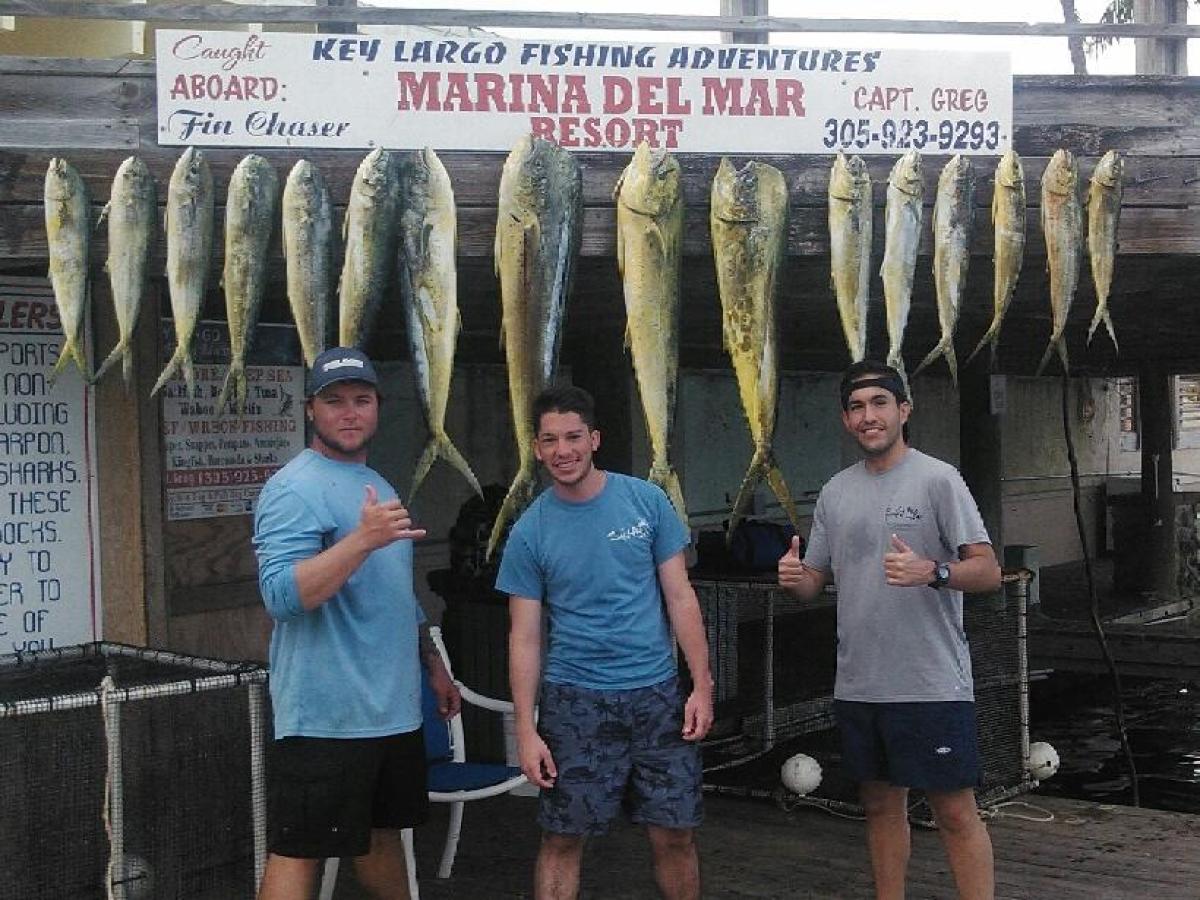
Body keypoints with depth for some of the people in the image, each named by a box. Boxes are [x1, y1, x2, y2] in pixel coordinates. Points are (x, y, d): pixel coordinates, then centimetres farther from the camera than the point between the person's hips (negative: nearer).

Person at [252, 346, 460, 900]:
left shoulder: (379, 487, 17)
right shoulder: (294, 489, -12)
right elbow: (282, 596, -25)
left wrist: (434, 665, 24)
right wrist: (363, 539, -31)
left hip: (394, 709, 9)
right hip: (325, 715, -8)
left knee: (381, 833, 21)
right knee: (298, 852, -3)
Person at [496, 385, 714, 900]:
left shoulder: (646, 502, 0)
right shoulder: (529, 533, -1)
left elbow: (680, 597, 3)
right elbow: (525, 638, 0)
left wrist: (702, 686, -3)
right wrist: (526, 731, -5)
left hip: (657, 693, 1)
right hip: (575, 701, -1)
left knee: (673, 836, 6)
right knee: (563, 839, 3)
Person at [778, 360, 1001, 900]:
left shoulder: (937, 479, -5)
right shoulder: (835, 493, 12)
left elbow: (988, 572, -11)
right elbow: (814, 582, 16)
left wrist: (931, 571, -31)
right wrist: (793, 578, -8)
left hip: (932, 686, -6)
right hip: (857, 686, 6)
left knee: (955, 812, -1)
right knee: (881, 805, 16)